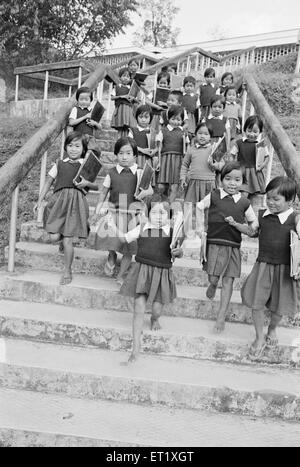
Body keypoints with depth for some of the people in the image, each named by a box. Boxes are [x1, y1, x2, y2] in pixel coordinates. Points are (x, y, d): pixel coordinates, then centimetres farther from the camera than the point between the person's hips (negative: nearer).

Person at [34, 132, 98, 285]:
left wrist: (87, 183, -12)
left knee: (67, 241, -3)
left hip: (76, 202, -2)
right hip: (59, 200, 2)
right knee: (54, 238, -9)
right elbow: (49, 182, 16)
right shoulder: (59, 164, 11)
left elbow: (97, 186, 8)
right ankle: (62, 235, 30)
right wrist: (40, 200, 11)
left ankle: (67, 271, 15)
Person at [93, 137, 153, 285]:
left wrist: (145, 193, -21)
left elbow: (150, 190, 3)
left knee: (128, 249, 3)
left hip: (132, 213, 0)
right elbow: (104, 193, 8)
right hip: (114, 211, 1)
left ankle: (121, 276, 20)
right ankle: (111, 257, 24)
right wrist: (97, 212, 7)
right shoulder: (112, 173, 2)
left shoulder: (139, 173, -1)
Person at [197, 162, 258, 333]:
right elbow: (200, 207, 15)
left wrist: (237, 225, -7)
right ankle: (213, 285, 43)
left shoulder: (244, 203, -1)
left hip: (234, 246, 1)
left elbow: (254, 222, 11)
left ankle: (221, 317, 14)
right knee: (213, 278, 3)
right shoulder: (214, 196, -2)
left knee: (228, 282, 3)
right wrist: (201, 227, 10)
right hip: (215, 243, 0)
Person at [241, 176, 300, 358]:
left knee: (279, 305, 14)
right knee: (257, 303, 3)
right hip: (263, 266, 2)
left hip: (284, 268, -2)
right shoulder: (262, 215, 1)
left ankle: (273, 329, 46)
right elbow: (252, 231, 17)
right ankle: (260, 338, 24)